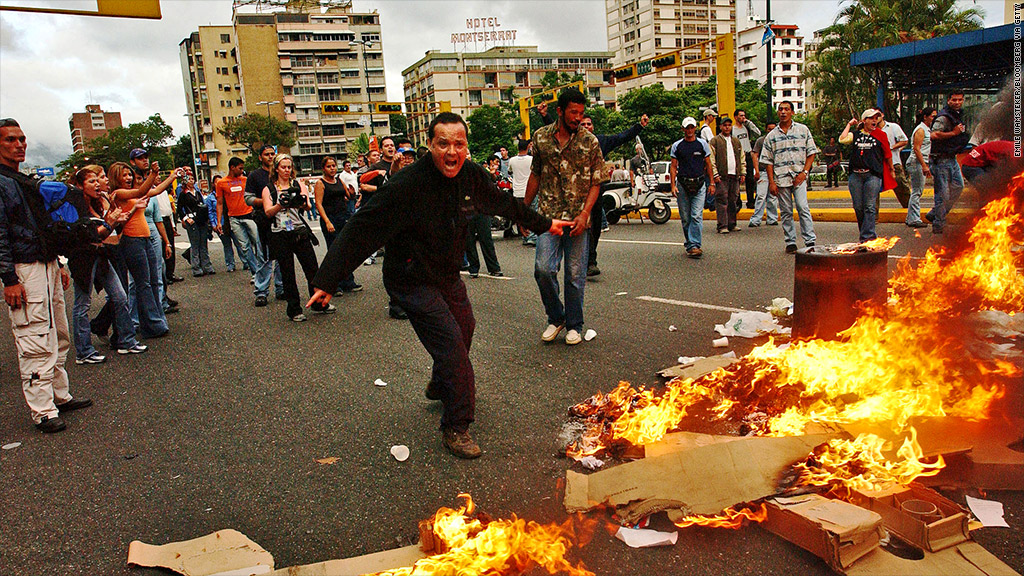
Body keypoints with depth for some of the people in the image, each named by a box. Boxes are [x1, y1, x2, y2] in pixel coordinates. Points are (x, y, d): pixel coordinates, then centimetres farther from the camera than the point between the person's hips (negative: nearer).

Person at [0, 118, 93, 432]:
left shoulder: (28, 182, 19)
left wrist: (58, 264, 23)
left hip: (48, 267, 9)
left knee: (59, 337, 14)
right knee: (36, 343, -8)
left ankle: (60, 395, 24)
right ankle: (43, 411, -1)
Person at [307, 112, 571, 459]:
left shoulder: (472, 176, -7)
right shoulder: (407, 185, -27)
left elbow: (504, 204, 12)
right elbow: (361, 230, -26)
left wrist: (544, 224, 23)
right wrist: (327, 281, -29)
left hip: (448, 275, 8)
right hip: (412, 282, -8)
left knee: (465, 328, 23)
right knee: (451, 344, -14)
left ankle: (440, 387, 52)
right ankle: (455, 427, 3)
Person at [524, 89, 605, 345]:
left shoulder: (590, 142, 0)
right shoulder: (541, 137, 5)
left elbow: (596, 183, 1)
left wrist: (585, 214, -12)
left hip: (578, 218, -1)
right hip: (548, 215, 1)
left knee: (575, 275, 3)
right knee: (543, 269, -10)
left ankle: (574, 326, 20)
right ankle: (555, 318, 13)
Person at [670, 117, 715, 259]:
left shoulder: (702, 144, 8)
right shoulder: (677, 146, 8)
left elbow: (708, 165, 11)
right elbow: (673, 166, 6)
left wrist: (712, 183, 5)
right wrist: (673, 185, -4)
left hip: (699, 184, -1)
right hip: (682, 184, 1)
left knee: (696, 216, -11)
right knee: (685, 217, 6)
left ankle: (694, 245, -14)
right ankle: (689, 243, 20)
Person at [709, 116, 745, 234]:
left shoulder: (736, 141, 19)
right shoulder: (714, 141, 2)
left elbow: (742, 158, 23)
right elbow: (711, 160, -4)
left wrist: (743, 173, 14)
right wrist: (715, 175, -12)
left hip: (734, 176, 5)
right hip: (721, 176, -5)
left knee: (733, 201, 8)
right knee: (722, 201, -8)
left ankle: (731, 224, 15)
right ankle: (722, 226, -7)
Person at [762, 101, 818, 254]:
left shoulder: (802, 130, 7)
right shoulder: (772, 136, 10)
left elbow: (811, 153, 7)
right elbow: (768, 160, 8)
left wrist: (804, 172, -5)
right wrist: (771, 182, -1)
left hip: (799, 177, -1)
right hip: (781, 179, 2)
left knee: (803, 208, -12)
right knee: (786, 212, 4)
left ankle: (810, 241, -8)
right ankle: (790, 243, 11)